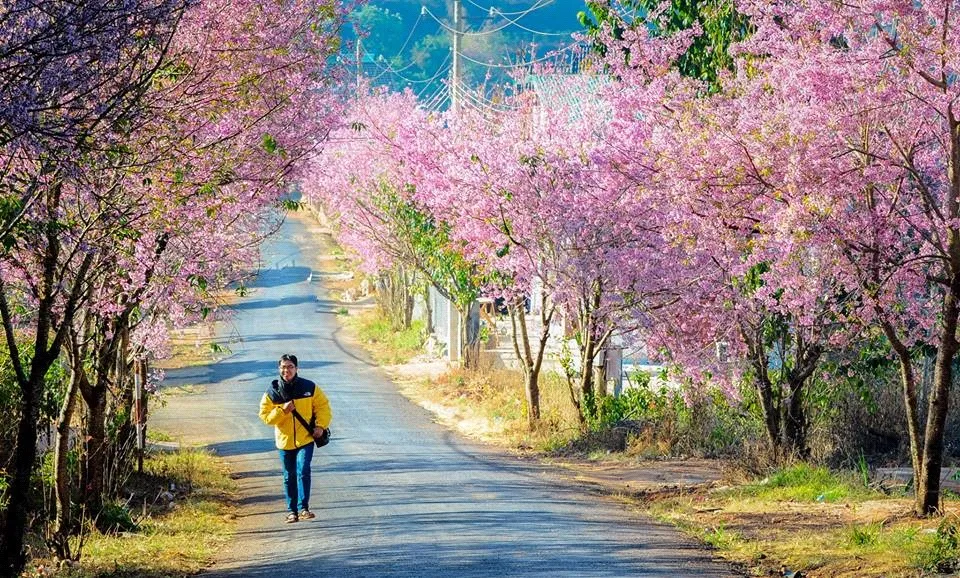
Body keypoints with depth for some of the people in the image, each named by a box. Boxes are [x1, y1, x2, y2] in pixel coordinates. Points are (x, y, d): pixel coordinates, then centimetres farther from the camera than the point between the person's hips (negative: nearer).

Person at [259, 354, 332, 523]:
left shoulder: (309, 388, -5)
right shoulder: (272, 392, -4)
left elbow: (323, 406, 4)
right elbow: (265, 415, -4)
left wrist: (321, 425, -9)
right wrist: (282, 410, -19)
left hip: (305, 439, -2)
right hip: (285, 440, 2)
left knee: (303, 471, -17)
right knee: (289, 477, 10)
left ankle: (303, 508, -13)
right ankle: (292, 511, 21)